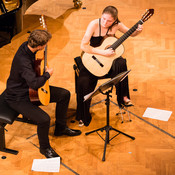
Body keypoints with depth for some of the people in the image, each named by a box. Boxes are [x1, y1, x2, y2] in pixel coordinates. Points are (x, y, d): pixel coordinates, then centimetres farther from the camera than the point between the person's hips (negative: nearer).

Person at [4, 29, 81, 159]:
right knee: (44, 119, -29)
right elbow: (34, 83, -45)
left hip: (30, 89, 10)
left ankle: (60, 128, 27)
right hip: (18, 97, -10)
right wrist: (47, 74, -26)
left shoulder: (27, 46, -7)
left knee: (65, 94, 7)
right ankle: (45, 147, 2)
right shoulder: (23, 60, -36)